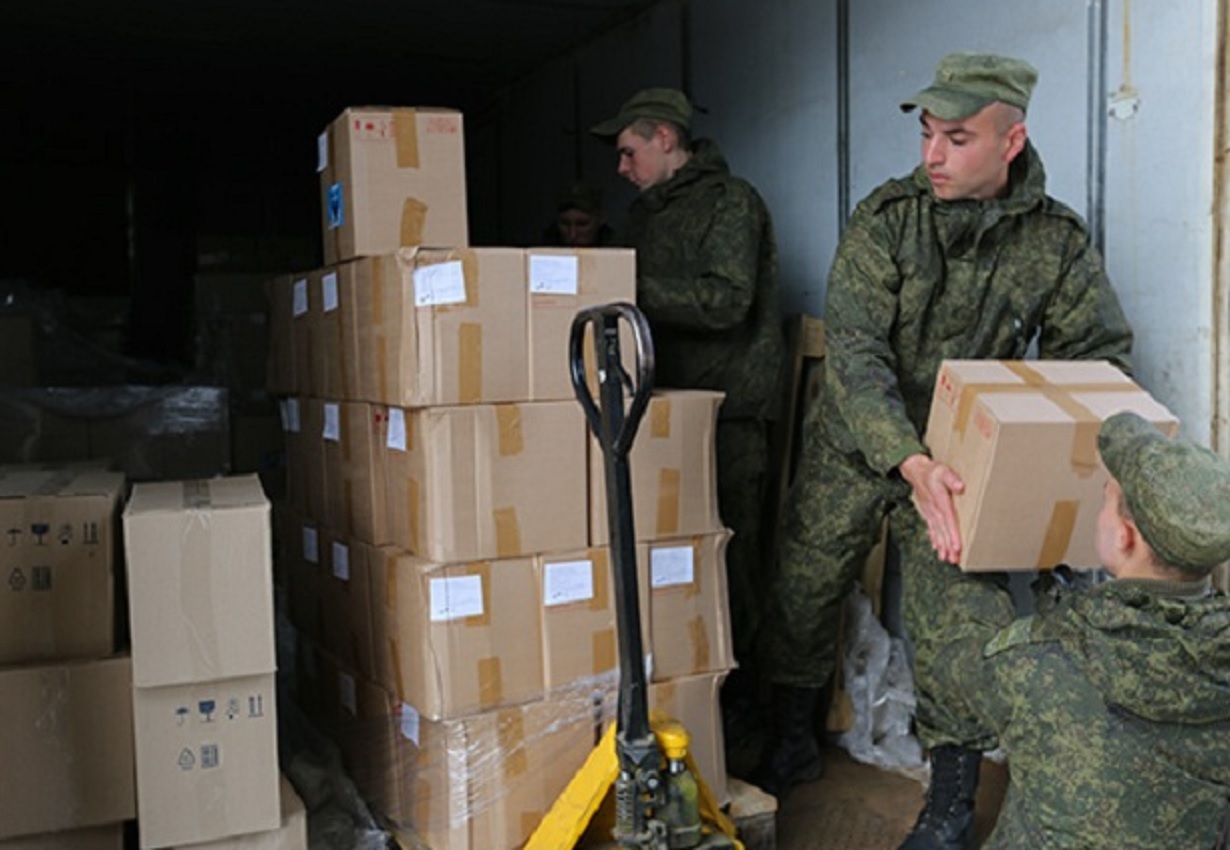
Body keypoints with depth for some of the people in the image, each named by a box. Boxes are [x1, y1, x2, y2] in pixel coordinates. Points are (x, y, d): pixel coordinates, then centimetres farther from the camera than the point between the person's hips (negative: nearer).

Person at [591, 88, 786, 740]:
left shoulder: (730, 201, -5)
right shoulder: (645, 211, 21)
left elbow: (727, 300, -18)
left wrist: (631, 288, -19)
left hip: (729, 410, -7)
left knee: (731, 558, -4)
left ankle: (740, 699, 7)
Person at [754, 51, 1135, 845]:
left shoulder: (1057, 241, -10)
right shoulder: (885, 218, -15)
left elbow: (1103, 356, 0)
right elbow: (852, 349, -25)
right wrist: (909, 462, -39)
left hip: (960, 462, 0)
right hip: (854, 448, 1)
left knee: (960, 629, -6)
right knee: (802, 594, 13)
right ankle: (793, 742, 39)